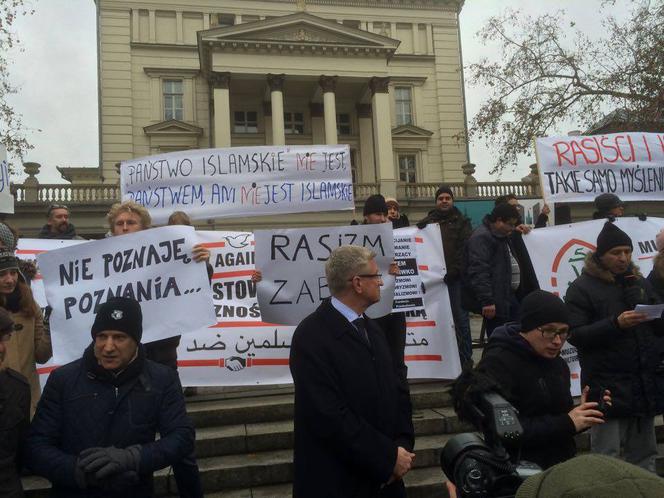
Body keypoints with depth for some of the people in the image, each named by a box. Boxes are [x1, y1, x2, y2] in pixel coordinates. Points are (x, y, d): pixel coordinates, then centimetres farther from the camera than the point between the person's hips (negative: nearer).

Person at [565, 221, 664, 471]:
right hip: (608, 386, -5)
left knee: (644, 455, 15)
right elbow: (575, 334, -11)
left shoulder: (640, 283, 15)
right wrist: (616, 324, -23)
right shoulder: (582, 288, -3)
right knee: (606, 458, -2)